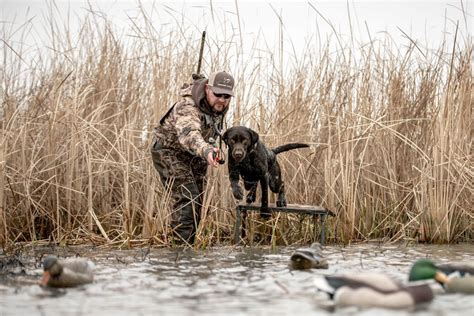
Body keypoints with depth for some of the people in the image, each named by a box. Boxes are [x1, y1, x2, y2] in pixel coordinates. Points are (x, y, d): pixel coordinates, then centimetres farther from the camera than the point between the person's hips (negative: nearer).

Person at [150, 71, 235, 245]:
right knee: (186, 197, -23)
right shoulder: (188, 107, -37)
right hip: (169, 150, -8)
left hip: (194, 154, 8)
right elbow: (188, 134, -58)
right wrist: (206, 150, -77)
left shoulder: (220, 105, -9)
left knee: (197, 203, 9)